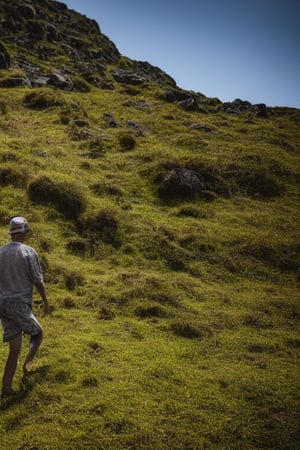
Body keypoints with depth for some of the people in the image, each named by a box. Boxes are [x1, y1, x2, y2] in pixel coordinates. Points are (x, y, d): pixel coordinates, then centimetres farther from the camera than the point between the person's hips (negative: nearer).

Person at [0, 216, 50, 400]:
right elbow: (38, 281, -10)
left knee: (15, 349, 13)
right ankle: (28, 363, 0)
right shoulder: (29, 252, -11)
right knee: (38, 334, 22)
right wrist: (46, 300, 5)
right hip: (20, 305, -5)